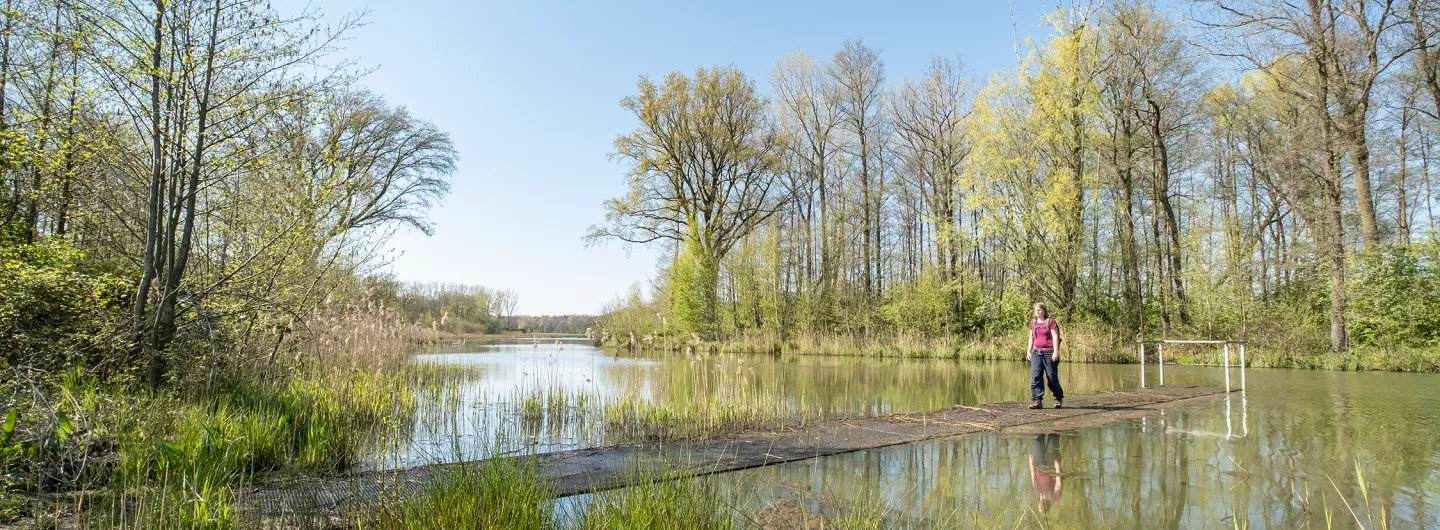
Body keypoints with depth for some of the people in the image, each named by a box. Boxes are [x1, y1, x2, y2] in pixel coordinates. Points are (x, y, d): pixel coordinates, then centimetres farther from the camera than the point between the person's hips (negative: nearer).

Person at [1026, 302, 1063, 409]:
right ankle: (1038, 400, -5)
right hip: (1036, 352, 5)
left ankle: (1059, 399, 21)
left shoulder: (1050, 321, -4)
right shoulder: (1033, 322, 12)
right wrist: (1028, 351, 15)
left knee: (1052, 378, 3)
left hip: (1049, 352, -5)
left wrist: (1056, 352, -14)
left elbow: (1055, 337, -8)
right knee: (1035, 376, -6)